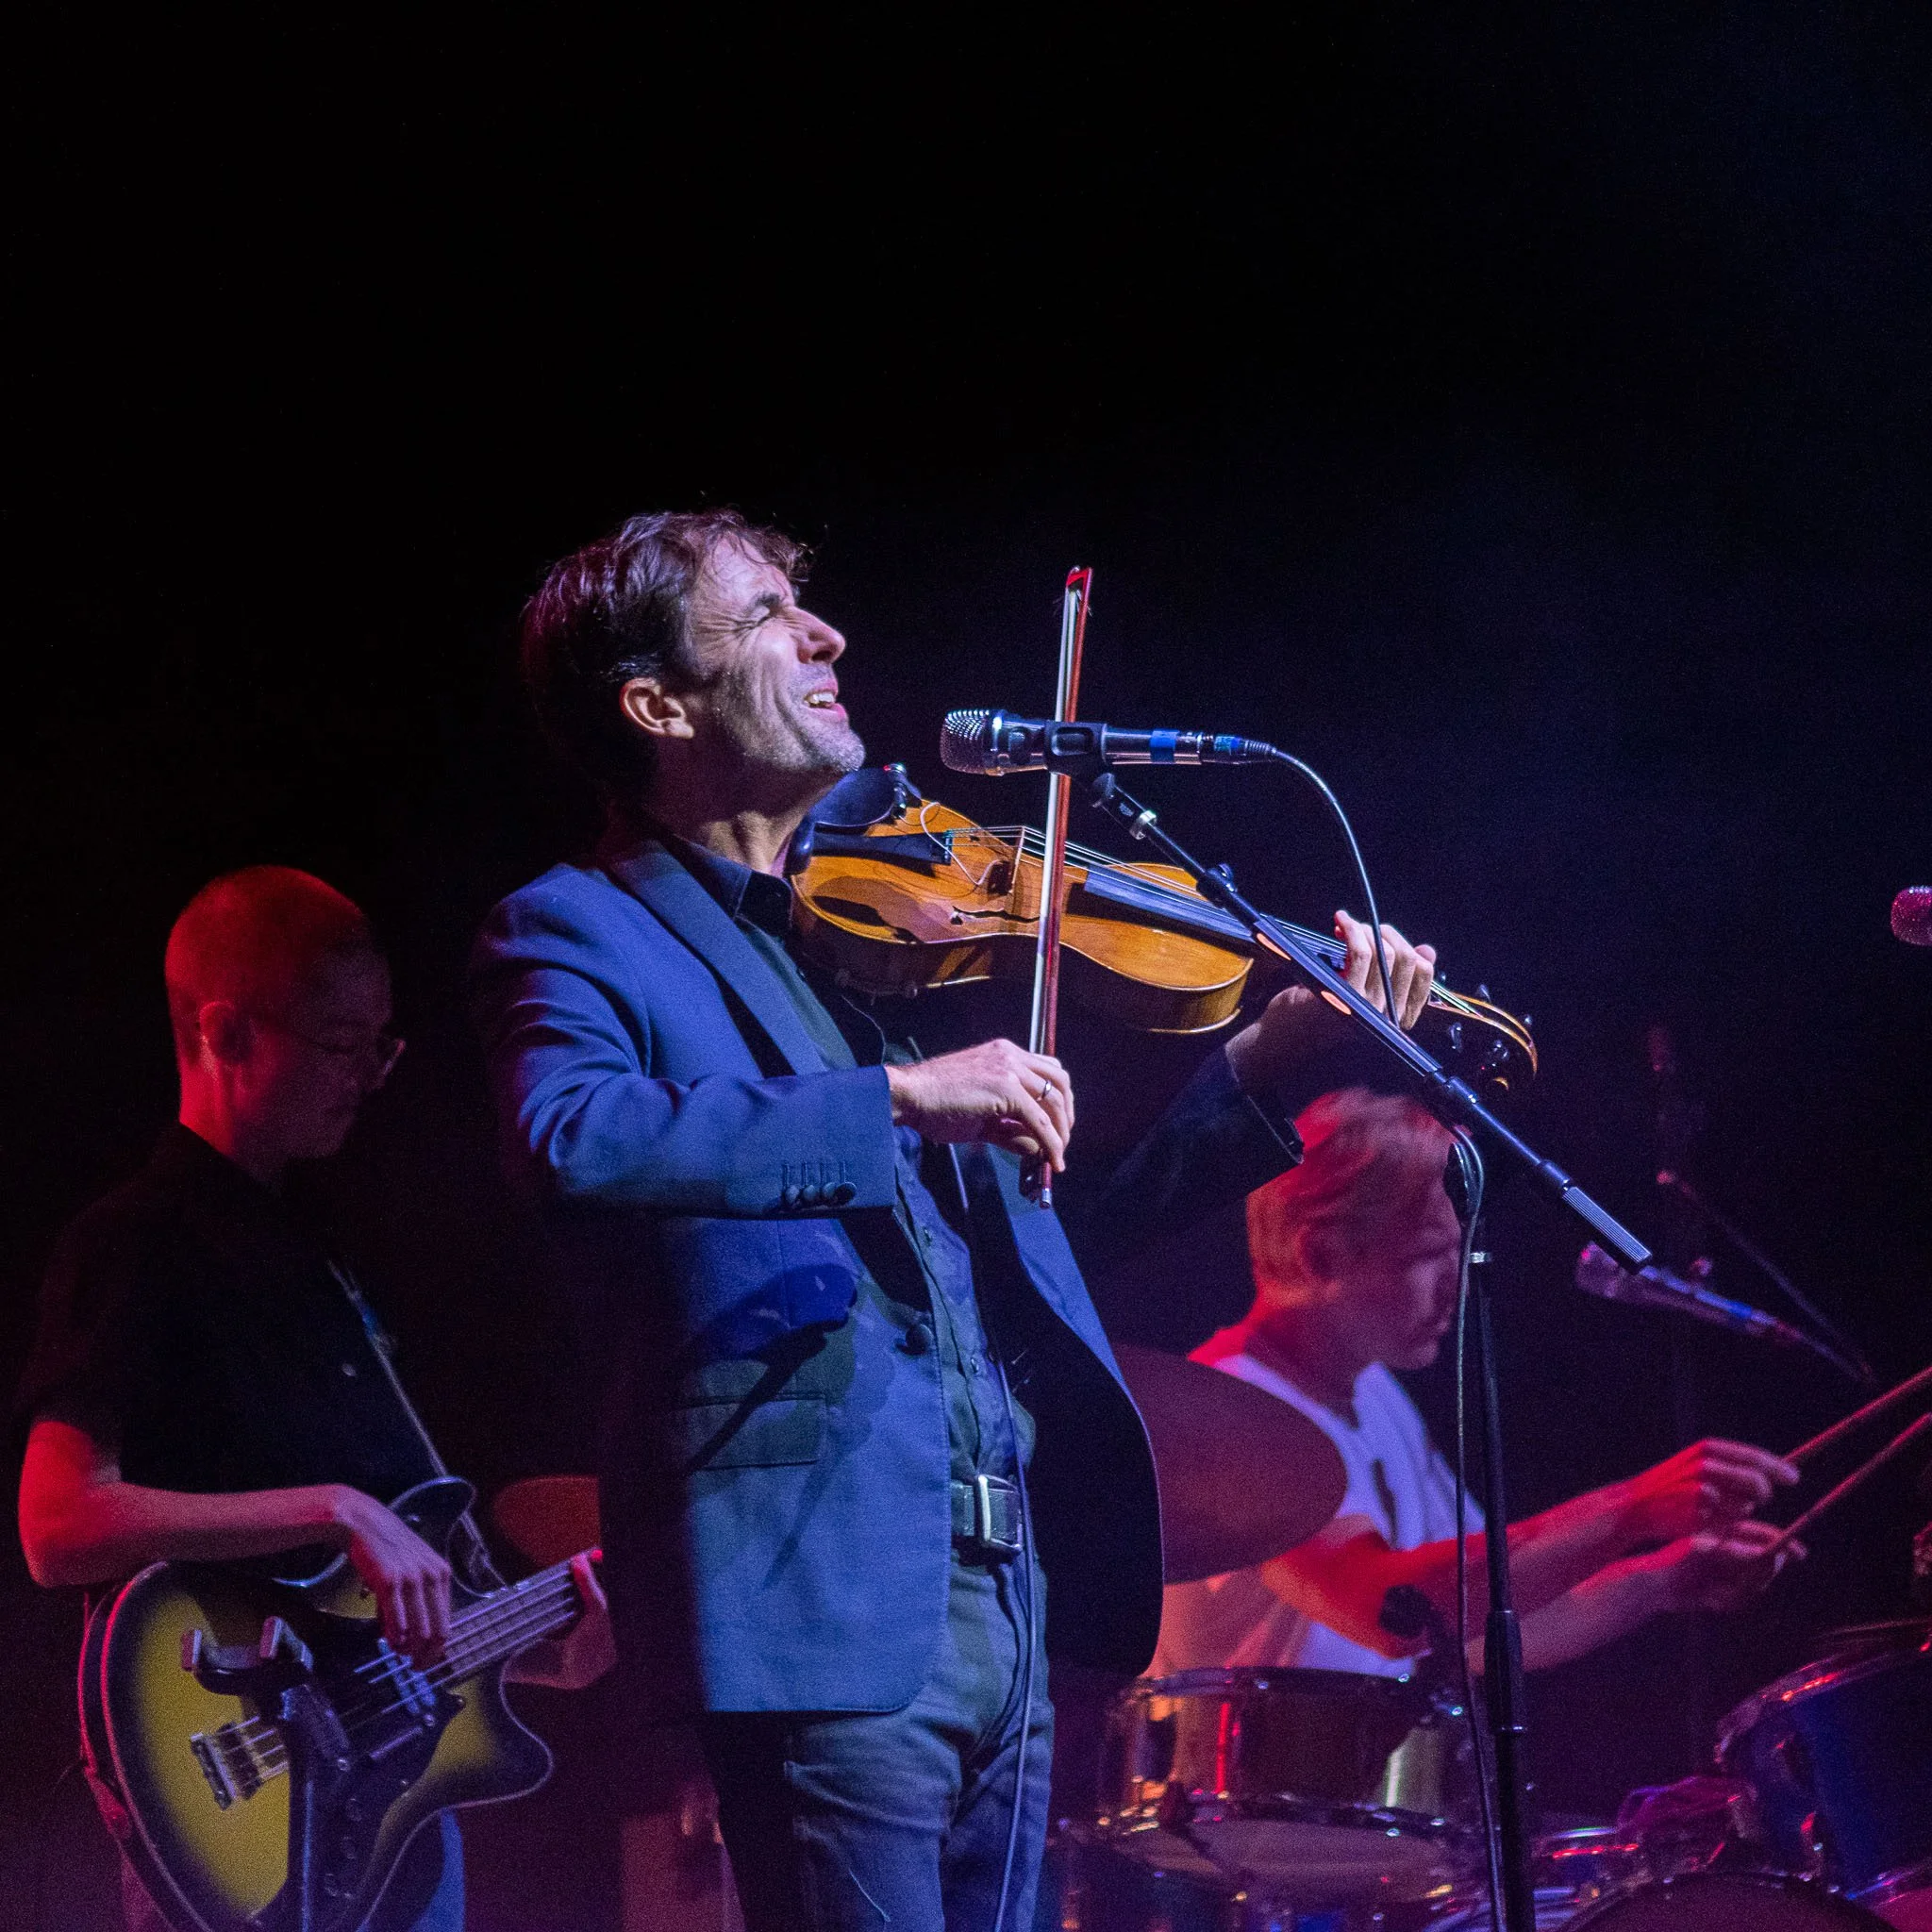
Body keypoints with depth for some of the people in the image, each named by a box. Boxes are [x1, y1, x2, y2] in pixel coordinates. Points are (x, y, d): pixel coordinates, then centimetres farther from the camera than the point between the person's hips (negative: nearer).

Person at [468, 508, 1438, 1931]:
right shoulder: (576, 934, 0)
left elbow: (1068, 1218, 25)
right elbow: (575, 1142, -22)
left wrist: (1268, 1064, 13)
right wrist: (900, 1096, -26)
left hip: (1003, 1604, 7)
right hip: (824, 1603, -7)